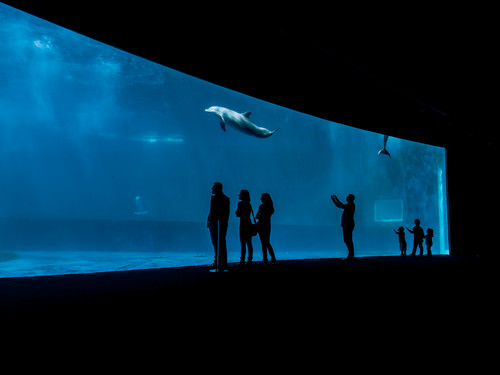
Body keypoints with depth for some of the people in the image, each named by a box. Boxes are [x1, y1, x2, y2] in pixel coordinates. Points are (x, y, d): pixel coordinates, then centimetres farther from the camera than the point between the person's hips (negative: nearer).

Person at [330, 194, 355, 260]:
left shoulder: (351, 205, -11)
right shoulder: (349, 205, 18)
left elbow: (342, 206, -27)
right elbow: (338, 205, 25)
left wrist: (337, 199, -19)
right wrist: (333, 199, 17)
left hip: (348, 225, -10)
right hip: (346, 225, 10)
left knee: (348, 240, -9)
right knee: (347, 240, 12)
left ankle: (351, 257, -7)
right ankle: (350, 256, 17)